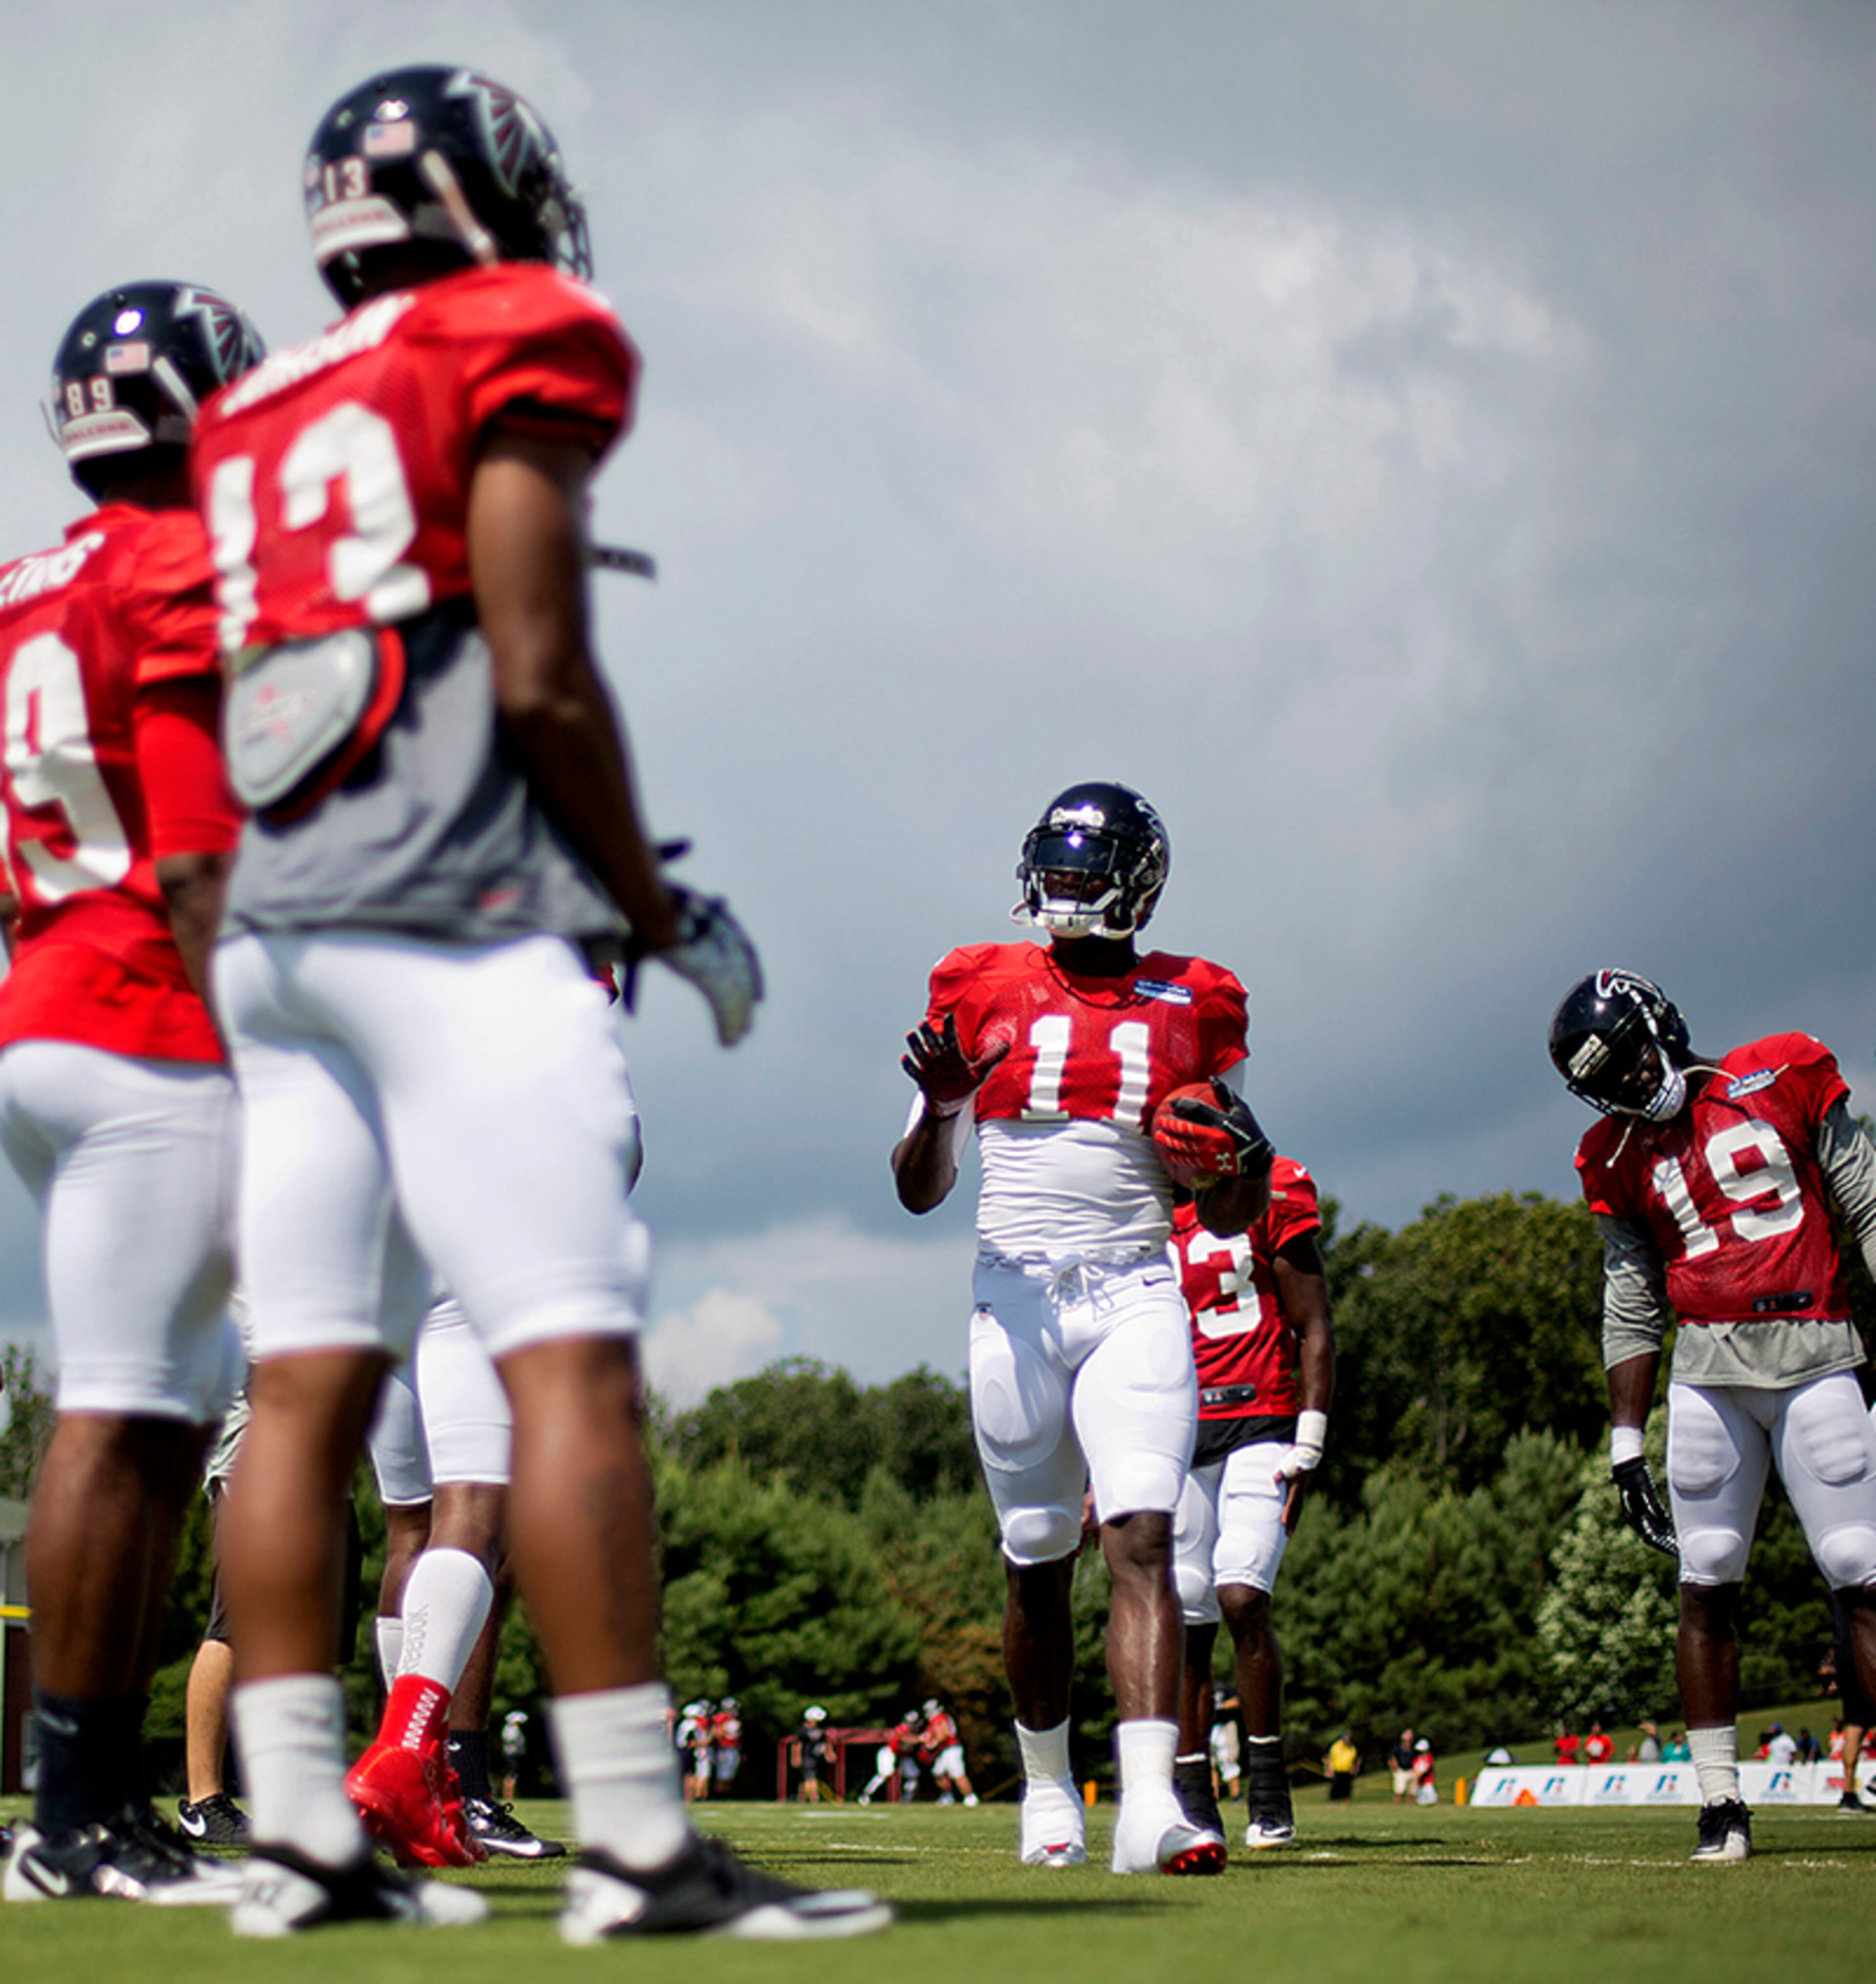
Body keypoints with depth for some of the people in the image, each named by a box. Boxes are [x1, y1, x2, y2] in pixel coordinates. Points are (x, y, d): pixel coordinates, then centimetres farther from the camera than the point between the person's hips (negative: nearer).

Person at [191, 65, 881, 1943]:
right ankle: (636, 1839, -12)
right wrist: (665, 913, 2)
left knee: (306, 1382, 4)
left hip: (277, 929, 8)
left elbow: (264, 730, 17)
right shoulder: (515, 356, -1)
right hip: (456, 928, -8)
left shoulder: (258, 420, 19)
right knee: (570, 1365, -10)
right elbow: (544, 684, -8)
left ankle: (295, 1828, 4)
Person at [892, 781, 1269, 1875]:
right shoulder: (985, 995, 6)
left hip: (1136, 1295, 0)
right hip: (1020, 1297, 1)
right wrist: (937, 1107, -12)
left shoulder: (1191, 1009, 8)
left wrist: (1244, 1159, -8)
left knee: (1144, 1538, -16)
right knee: (1037, 1563, 8)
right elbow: (920, 1190, 8)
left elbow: (1229, 1219, 15)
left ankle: (1151, 1803, -23)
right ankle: (1047, 1785, 26)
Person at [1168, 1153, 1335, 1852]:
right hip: (1172, 1440, 4)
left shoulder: (1268, 1197, 0)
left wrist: (1307, 1446, -6)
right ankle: (1191, 1799, 11)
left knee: (1242, 1599, -18)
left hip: (1258, 1426, -4)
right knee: (1186, 1623, 2)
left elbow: (1314, 1331, 1)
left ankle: (1268, 1788, -6)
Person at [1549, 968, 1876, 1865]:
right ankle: (1721, 1804, 5)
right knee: (1706, 1585, 0)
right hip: (1708, 1369, 2)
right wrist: (1626, 1443, 10)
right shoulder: (1622, 1159, 10)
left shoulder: (1784, 1080, 1)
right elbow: (1632, 1312, 14)